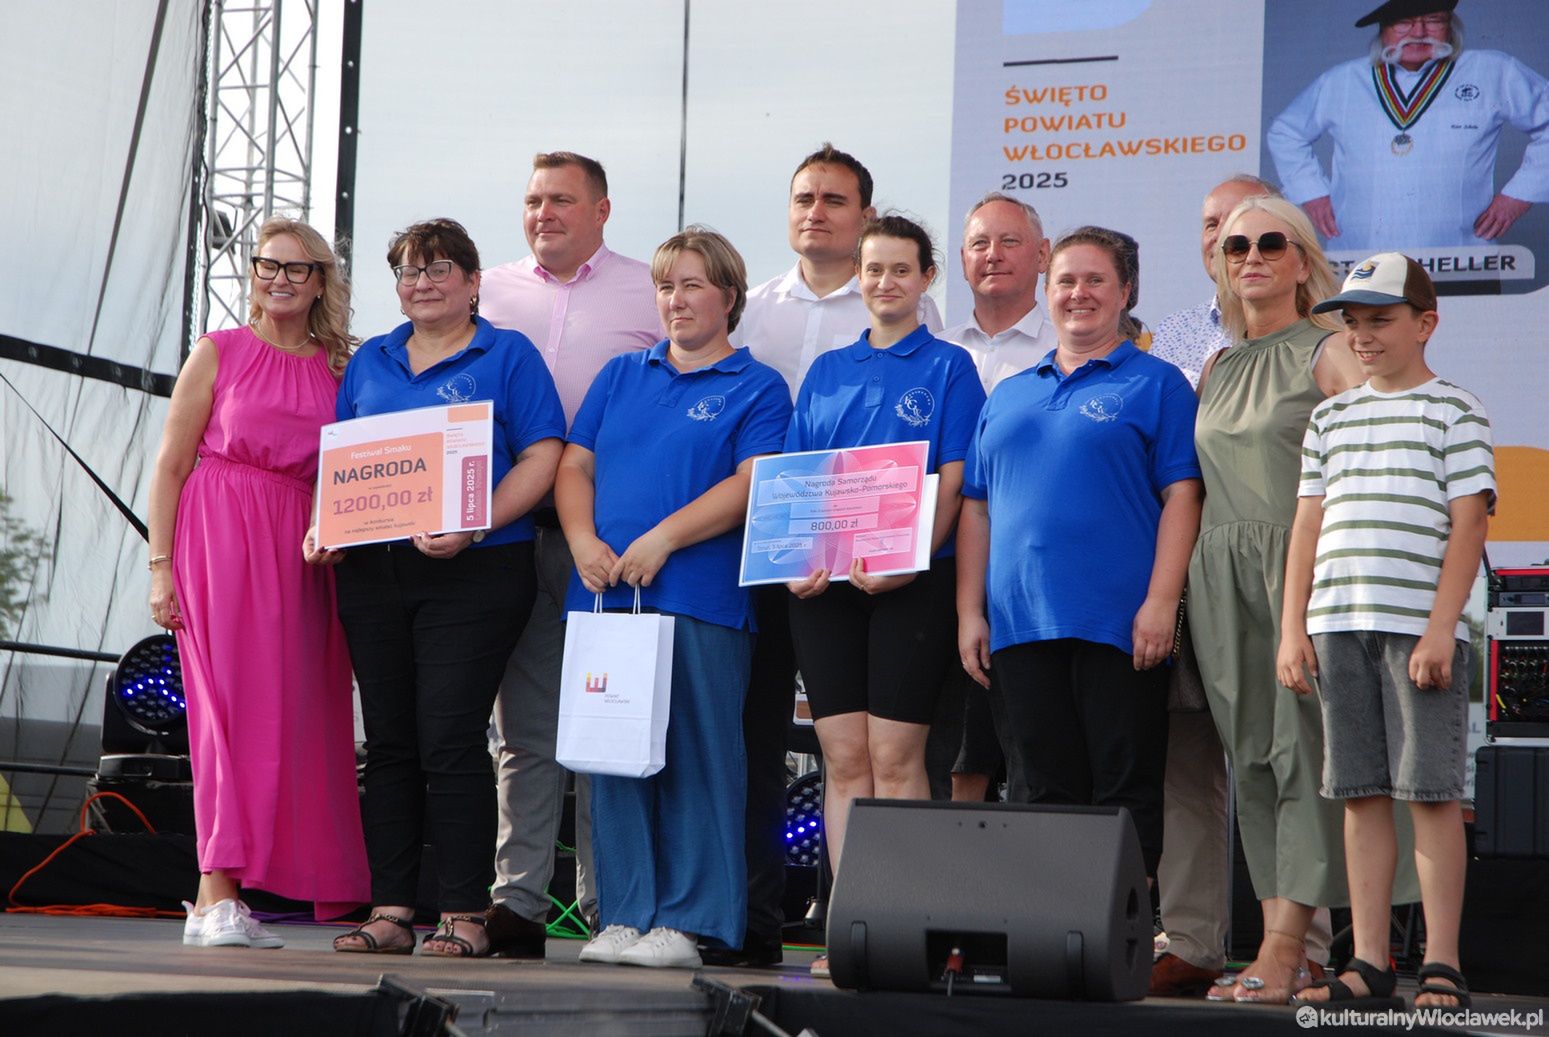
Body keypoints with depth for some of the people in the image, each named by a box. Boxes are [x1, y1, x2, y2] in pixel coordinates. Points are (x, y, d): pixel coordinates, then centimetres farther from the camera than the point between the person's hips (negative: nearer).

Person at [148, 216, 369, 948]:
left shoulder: (341, 369, 12)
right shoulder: (220, 353, 5)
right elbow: (170, 464, 3)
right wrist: (161, 567, -5)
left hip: (303, 553, 4)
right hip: (219, 537, -3)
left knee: (297, 710, -1)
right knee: (233, 702, -10)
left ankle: (218, 896, 6)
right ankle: (216, 894, -10)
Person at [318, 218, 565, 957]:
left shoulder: (508, 356, 3)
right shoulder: (369, 362, 18)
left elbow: (541, 459, -6)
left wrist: (472, 526, -18)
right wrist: (324, 527, 1)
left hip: (471, 574, -5)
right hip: (371, 572, 5)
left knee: (450, 741, -10)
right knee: (389, 742, 5)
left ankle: (464, 915, -4)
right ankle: (390, 909, 9)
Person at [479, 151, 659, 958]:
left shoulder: (650, 293, 7)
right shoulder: (491, 291, 16)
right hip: (515, 530, 3)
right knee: (524, 724, 3)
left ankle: (609, 900, 4)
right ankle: (516, 900, 3)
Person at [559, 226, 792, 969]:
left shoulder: (756, 390, 5)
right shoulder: (621, 376, 20)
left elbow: (751, 486, -8)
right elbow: (574, 467, 15)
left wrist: (663, 538, -16)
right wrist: (583, 542, -4)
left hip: (700, 600, -5)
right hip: (605, 594, 5)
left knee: (695, 759, -4)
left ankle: (687, 921, -1)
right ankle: (622, 915, 10)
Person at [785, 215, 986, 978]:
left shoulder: (947, 367, 4)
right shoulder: (827, 371, 16)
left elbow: (952, 484, -4)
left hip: (911, 582, -4)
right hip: (826, 586, 4)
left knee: (895, 756, -7)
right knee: (843, 757, 2)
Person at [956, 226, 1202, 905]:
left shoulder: (1155, 384, 5)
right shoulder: (1007, 397, 20)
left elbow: (1181, 497, -4)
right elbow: (976, 509, 18)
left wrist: (1161, 601, -14)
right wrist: (970, 612, 8)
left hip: (1120, 622, -5)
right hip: (1020, 622, 5)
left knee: (1125, 790, -4)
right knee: (1047, 790, 6)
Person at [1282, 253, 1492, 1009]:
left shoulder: (1454, 411, 4)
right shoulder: (1331, 418, 19)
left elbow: (1468, 523, -3)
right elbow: (1309, 522, 17)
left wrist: (1441, 629, -12)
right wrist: (1292, 628, 9)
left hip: (1420, 626, -5)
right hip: (1339, 626, 5)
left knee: (1430, 792, -5)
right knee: (1361, 794, 5)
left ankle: (1441, 966, 0)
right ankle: (1369, 962, 8)